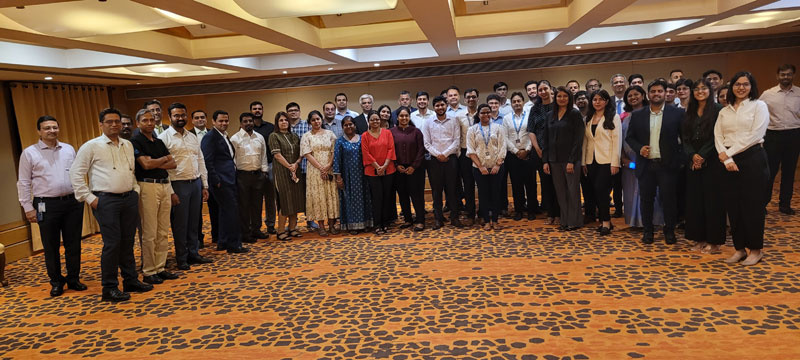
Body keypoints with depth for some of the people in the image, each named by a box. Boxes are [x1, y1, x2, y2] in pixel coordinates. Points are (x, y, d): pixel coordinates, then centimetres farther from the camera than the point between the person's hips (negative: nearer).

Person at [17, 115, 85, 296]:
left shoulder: (69, 149, 10)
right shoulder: (29, 153, 0)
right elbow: (24, 183, 1)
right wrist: (28, 207, -4)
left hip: (73, 202, 3)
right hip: (46, 205, -2)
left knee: (74, 244, 7)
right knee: (51, 247, 6)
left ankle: (74, 279, 20)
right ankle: (56, 282, 20)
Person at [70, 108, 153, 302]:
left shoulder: (128, 145, 14)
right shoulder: (91, 146, -1)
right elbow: (76, 173, -2)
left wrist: (136, 190, 10)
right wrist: (89, 198, -7)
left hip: (130, 198, 5)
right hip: (106, 200, -5)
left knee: (128, 241, 11)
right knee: (112, 244, -7)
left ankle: (131, 281, 22)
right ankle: (109, 288, 4)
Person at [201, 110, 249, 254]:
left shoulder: (224, 136, 18)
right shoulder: (210, 137, -10)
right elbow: (208, 161, -16)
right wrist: (216, 181, -19)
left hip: (229, 180, 10)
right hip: (221, 181, -10)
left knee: (226, 210, 14)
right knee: (232, 210, -9)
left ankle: (223, 242, 24)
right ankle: (234, 245, -1)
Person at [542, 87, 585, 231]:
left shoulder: (575, 114, -3)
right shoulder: (551, 116, 12)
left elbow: (578, 139, -8)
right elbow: (546, 139, 13)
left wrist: (572, 161, -14)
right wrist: (545, 160, 5)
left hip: (570, 159, -4)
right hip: (555, 160, 5)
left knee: (572, 190, 0)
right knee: (560, 192, 7)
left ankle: (574, 221, 10)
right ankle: (564, 221, 17)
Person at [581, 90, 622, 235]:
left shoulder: (613, 117, 0)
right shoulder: (588, 118, 15)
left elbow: (617, 140, -6)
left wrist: (615, 163, -12)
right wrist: (583, 161, 8)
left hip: (606, 161, -5)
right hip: (591, 161, 5)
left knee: (601, 190, -11)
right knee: (596, 192, 4)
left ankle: (606, 222, 0)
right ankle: (605, 221, 14)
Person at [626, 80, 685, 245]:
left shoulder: (677, 113, 1)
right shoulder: (637, 115, 7)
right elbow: (629, 137, 11)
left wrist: (679, 158, -8)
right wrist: (639, 148, -7)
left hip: (667, 165, -2)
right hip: (645, 165, 2)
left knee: (669, 199, 3)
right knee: (646, 199, 7)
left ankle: (669, 231, 18)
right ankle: (647, 231, 19)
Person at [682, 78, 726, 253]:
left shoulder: (718, 110, -3)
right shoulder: (689, 112, 12)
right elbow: (685, 137, 7)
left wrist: (702, 156, -14)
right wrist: (692, 155, -8)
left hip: (712, 162, -5)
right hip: (694, 162, 5)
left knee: (712, 200, -1)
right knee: (694, 199, 5)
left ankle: (714, 240, 8)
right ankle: (700, 239, 14)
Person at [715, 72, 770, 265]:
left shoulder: (759, 106, 1)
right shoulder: (724, 111, 13)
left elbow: (755, 135, -9)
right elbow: (718, 137, 4)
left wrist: (729, 152, -11)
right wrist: (726, 158, -11)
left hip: (753, 159, -4)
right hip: (729, 162, 4)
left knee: (752, 206, 1)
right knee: (732, 206, 5)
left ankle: (756, 249, 15)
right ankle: (739, 248, 18)